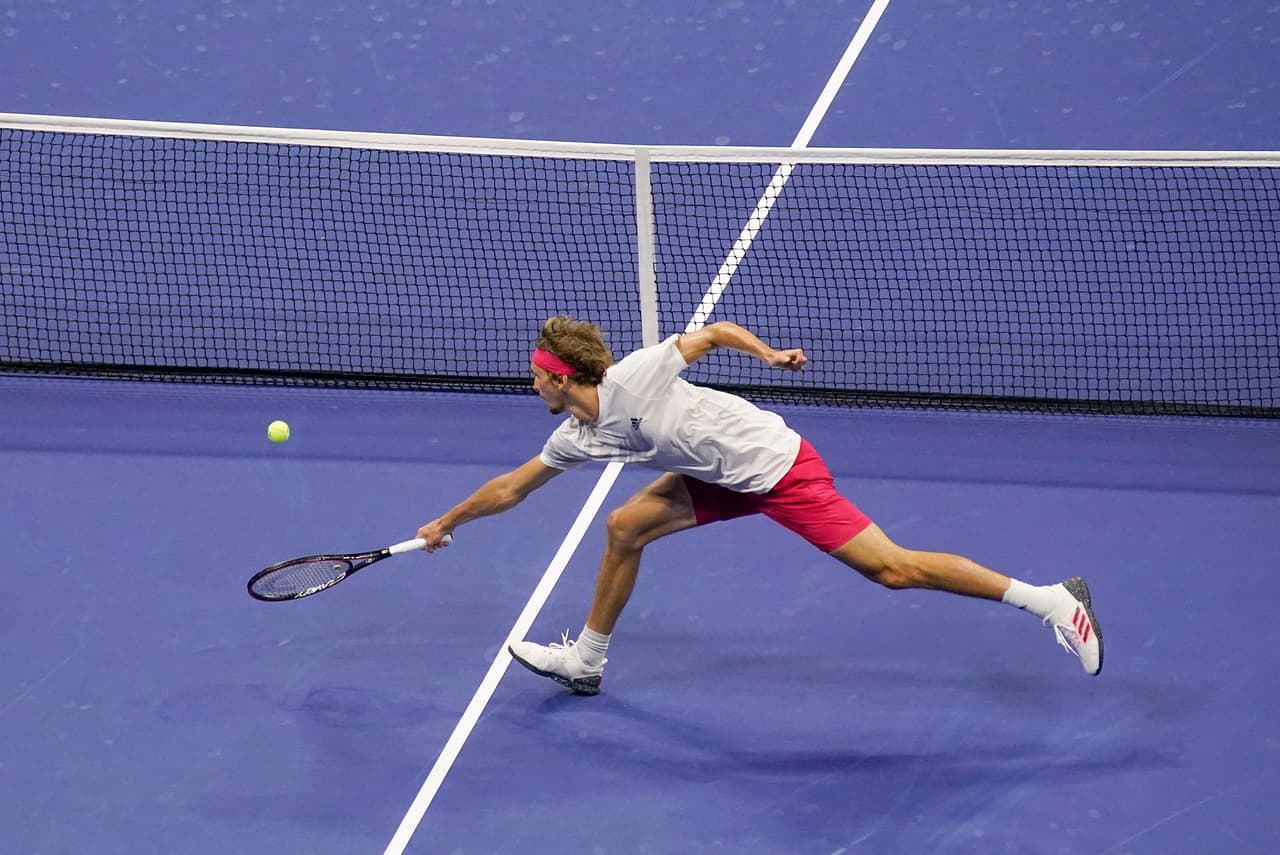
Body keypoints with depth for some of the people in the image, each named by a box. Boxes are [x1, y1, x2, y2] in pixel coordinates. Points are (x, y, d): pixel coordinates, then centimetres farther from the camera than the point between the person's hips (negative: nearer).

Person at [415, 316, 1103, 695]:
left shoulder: (632, 378, -18)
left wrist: (768, 354, -18)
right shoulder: (577, 440, 6)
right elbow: (509, 488, 19)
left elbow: (712, 332, -8)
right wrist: (447, 521, 25)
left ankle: (1051, 600, -11)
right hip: (729, 481, 8)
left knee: (891, 568, -13)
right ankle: (585, 661, 24)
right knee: (624, 529, 7)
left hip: (776, 465, -8)